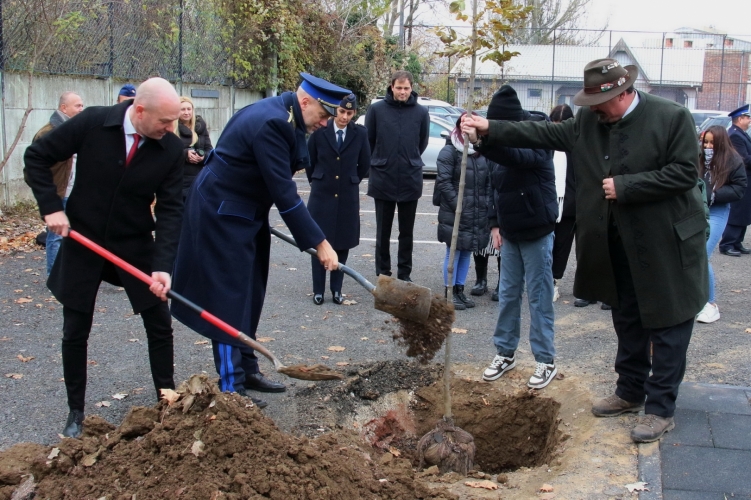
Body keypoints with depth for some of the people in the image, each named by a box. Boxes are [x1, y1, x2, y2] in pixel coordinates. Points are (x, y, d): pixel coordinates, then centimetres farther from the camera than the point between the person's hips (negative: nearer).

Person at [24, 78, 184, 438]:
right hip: (82, 242, -1)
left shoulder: (171, 148, -12)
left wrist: (162, 265, -23)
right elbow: (36, 158, -6)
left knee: (160, 327, 3)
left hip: (136, 245, 1)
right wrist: (51, 208, -15)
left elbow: (169, 208, -12)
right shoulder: (92, 123, -17)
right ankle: (76, 412, 22)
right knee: (75, 332, 7)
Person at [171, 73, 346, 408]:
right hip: (221, 214, -10)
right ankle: (231, 386, 2)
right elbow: (284, 193, -28)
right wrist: (319, 243, -25)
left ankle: (246, 368, 25)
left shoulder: (279, 114, 5)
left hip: (243, 213, 10)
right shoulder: (271, 123, -26)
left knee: (248, 294, 14)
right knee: (228, 296, -5)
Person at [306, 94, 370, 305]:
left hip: (347, 197, 1)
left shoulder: (360, 133, -3)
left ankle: (337, 289, 17)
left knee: (343, 244, 6)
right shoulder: (320, 131, -5)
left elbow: (364, 165, 8)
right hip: (321, 195, -1)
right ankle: (318, 290, 12)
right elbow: (309, 161, 7)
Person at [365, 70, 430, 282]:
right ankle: (383, 274, 16)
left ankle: (405, 274, 19)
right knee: (383, 231, 7)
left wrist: (410, 161, 12)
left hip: (410, 180, 1)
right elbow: (369, 141, 5)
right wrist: (379, 162, 10)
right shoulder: (376, 109, -3)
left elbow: (423, 143, 11)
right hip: (382, 179, -1)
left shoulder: (421, 112, -1)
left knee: (407, 232, 9)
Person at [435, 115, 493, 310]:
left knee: (467, 252, 12)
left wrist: (486, 204, 5)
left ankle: (460, 289, 22)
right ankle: (450, 292, 8)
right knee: (454, 252, 0)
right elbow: (443, 182, -11)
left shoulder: (483, 152, 11)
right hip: (454, 213, -5)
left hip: (478, 215, 5)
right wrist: (457, 205, -15)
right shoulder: (450, 151, -7)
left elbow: (489, 182, 15)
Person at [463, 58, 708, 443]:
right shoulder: (589, 120, 1)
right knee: (626, 320, 18)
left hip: (666, 243, -6)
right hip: (618, 244, 6)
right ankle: (630, 392, 35)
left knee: (667, 325, 3)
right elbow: (545, 134, 1)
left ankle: (660, 409, 13)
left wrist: (625, 187, -21)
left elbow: (683, 172, -18)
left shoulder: (672, 118, -15)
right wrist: (490, 129, -7)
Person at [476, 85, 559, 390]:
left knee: (539, 297, 0)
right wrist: (495, 222, 9)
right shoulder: (505, 141, 7)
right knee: (507, 294, 12)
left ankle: (546, 361, 9)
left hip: (537, 232, -7)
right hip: (510, 231, 7)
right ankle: (505, 353, 23)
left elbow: (518, 156, -40)